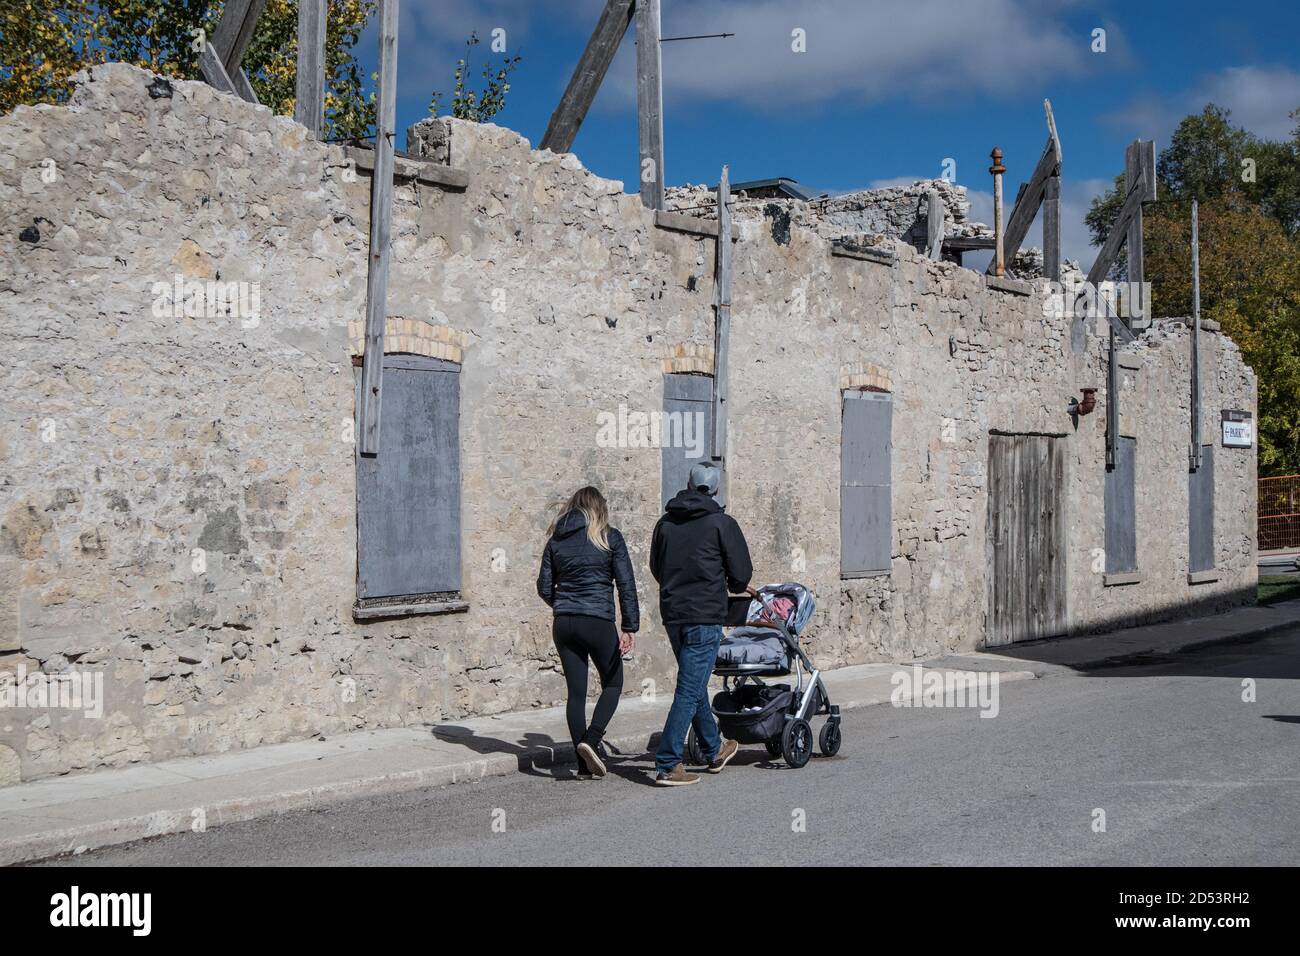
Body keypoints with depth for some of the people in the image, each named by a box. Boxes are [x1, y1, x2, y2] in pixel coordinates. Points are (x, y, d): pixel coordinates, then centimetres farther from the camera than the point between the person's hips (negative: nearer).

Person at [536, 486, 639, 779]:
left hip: (564, 623, 4)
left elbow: (544, 587, 9)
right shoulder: (609, 538, -1)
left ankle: (585, 762, 10)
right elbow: (626, 584, -7)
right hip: (598, 621, -4)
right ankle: (591, 739, -9)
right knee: (612, 684, 12)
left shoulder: (555, 540, 9)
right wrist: (630, 627, -7)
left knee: (576, 691, 8)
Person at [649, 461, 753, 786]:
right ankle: (667, 765, -7)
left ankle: (714, 750, 35)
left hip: (672, 614, 6)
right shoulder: (721, 523, -6)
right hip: (705, 616, -6)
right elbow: (741, 574, -4)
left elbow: (656, 568, 19)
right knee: (690, 690, -4)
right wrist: (733, 587, 18)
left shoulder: (666, 522, 9)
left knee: (695, 685, 19)